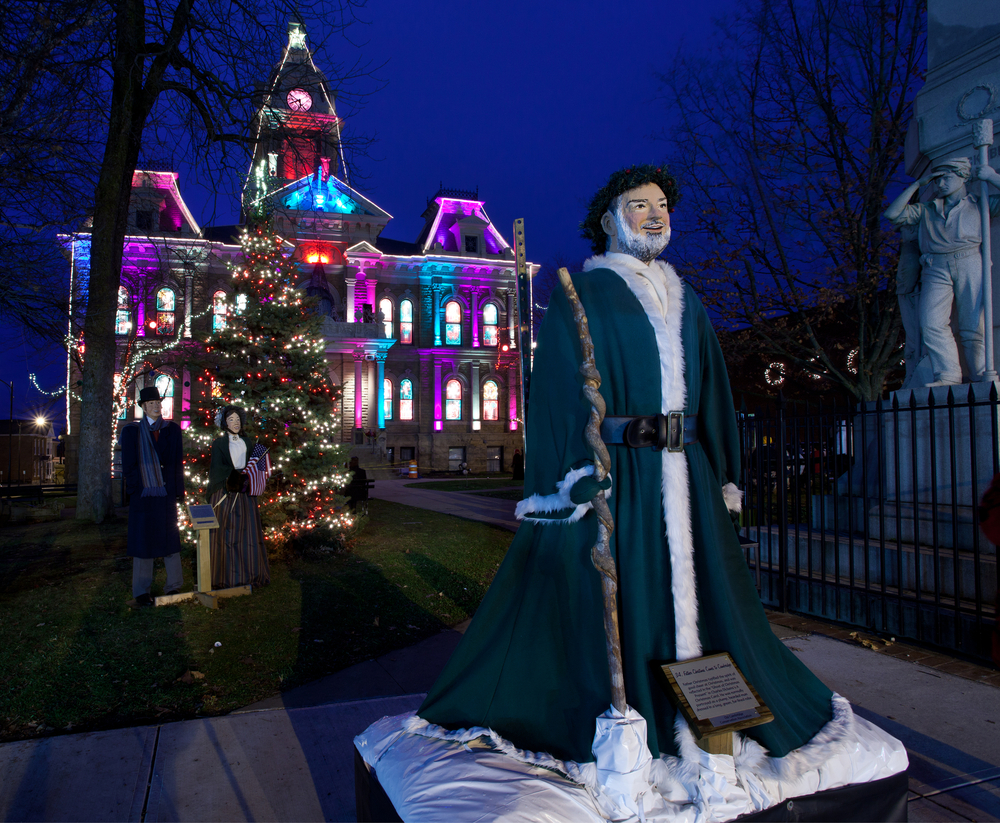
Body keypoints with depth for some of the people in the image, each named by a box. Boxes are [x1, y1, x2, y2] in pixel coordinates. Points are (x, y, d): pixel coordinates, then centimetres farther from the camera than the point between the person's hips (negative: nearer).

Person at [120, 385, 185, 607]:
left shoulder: (172, 429, 7)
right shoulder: (131, 431, 3)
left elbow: (178, 462, 6)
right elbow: (128, 464, 2)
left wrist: (178, 489, 1)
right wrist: (134, 487, -6)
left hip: (167, 492, 1)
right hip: (143, 493, -1)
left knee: (169, 537, 5)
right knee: (142, 540, 3)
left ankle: (173, 586, 12)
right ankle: (142, 592, 9)